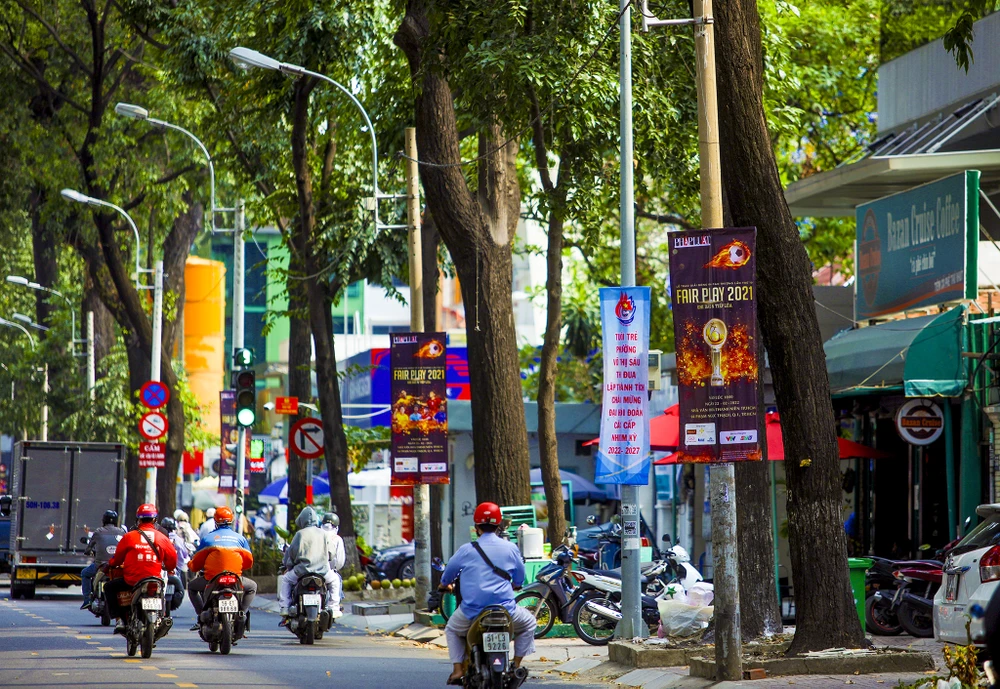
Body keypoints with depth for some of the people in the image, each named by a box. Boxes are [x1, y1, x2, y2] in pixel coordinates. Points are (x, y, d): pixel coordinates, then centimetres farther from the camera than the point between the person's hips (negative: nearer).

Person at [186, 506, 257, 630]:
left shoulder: (207, 538, 4)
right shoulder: (240, 538, 10)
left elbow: (197, 562, 9)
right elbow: (249, 562, 13)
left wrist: (190, 565, 33)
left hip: (211, 579, -1)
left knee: (192, 586, 28)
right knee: (252, 586, 30)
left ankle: (201, 617, 13)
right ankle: (241, 613, 11)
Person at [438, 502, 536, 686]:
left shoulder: (466, 550, -1)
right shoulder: (511, 548, 4)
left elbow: (448, 574, 14)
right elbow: (519, 580, 17)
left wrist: (444, 585, 38)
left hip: (472, 611, 0)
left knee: (452, 629, 29)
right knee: (529, 623, 28)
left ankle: (457, 670, 14)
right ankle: (516, 665, 18)